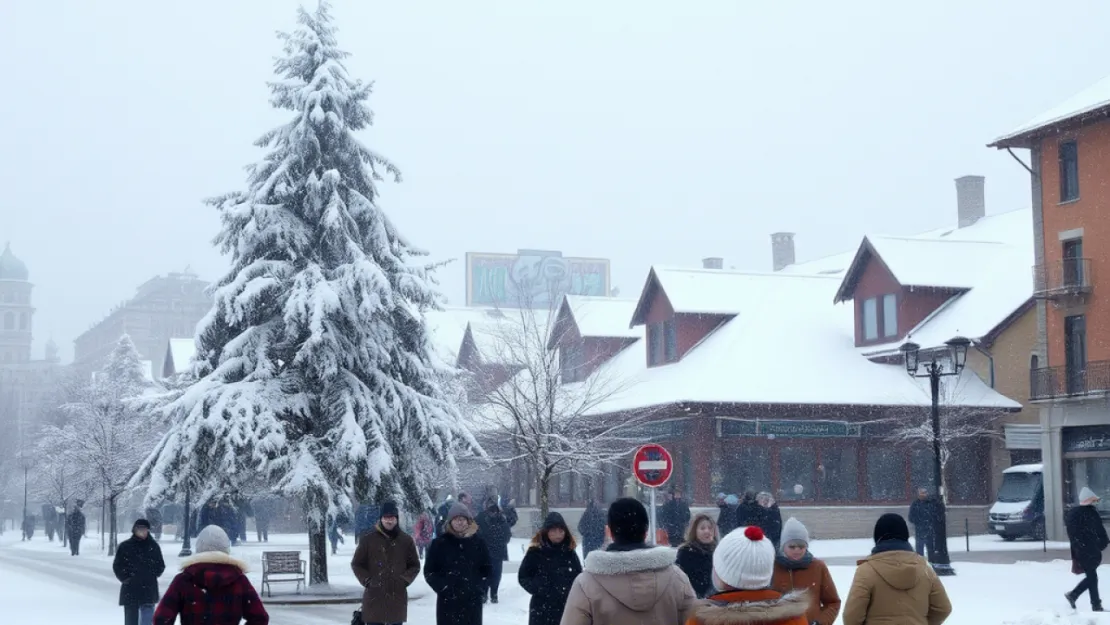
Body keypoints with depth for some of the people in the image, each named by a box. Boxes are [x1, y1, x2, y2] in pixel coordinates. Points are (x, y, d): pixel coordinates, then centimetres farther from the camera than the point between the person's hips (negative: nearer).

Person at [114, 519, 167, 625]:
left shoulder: (153, 546, 3)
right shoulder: (125, 546, -1)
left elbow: (160, 566, 10)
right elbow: (117, 565, 5)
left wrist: (151, 575, -3)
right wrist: (125, 578, -5)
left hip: (149, 590, 0)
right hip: (130, 590, 0)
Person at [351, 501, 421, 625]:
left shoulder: (406, 540, 3)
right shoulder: (368, 539, -1)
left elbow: (415, 565, 11)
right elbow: (356, 564, 6)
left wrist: (404, 580, -5)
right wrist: (367, 580, -7)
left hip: (397, 597, 1)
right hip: (374, 596, -1)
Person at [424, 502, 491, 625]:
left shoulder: (478, 542, 4)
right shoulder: (440, 542, -2)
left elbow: (486, 568, 11)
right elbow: (429, 571, -1)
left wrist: (481, 588, -4)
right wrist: (442, 587, -13)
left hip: (472, 601, 2)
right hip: (447, 601, -2)